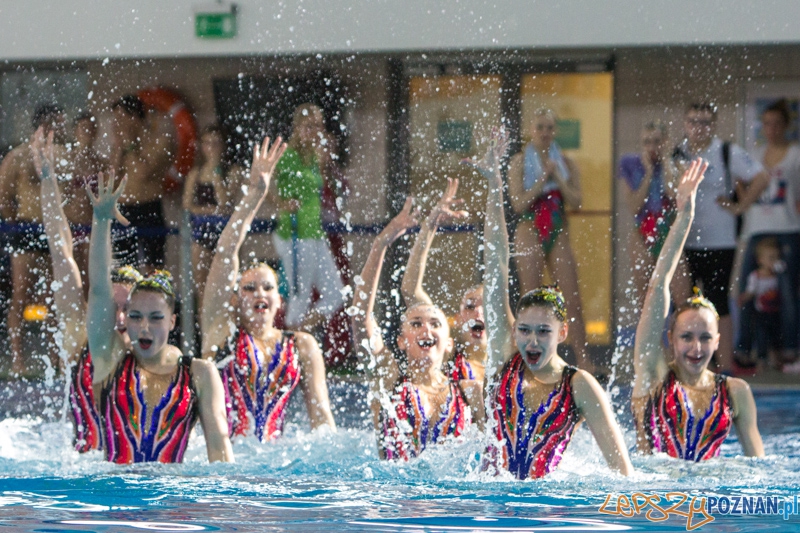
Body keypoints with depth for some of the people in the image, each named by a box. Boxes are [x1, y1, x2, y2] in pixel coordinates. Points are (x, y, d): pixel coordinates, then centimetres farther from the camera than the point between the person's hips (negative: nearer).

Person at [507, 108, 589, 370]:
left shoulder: (565, 163, 7)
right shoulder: (520, 162, 0)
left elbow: (576, 202, -1)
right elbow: (518, 204, -10)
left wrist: (558, 178, -10)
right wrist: (544, 178, -12)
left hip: (559, 236, 3)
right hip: (530, 234, -2)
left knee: (573, 299, -4)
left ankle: (583, 359, -3)